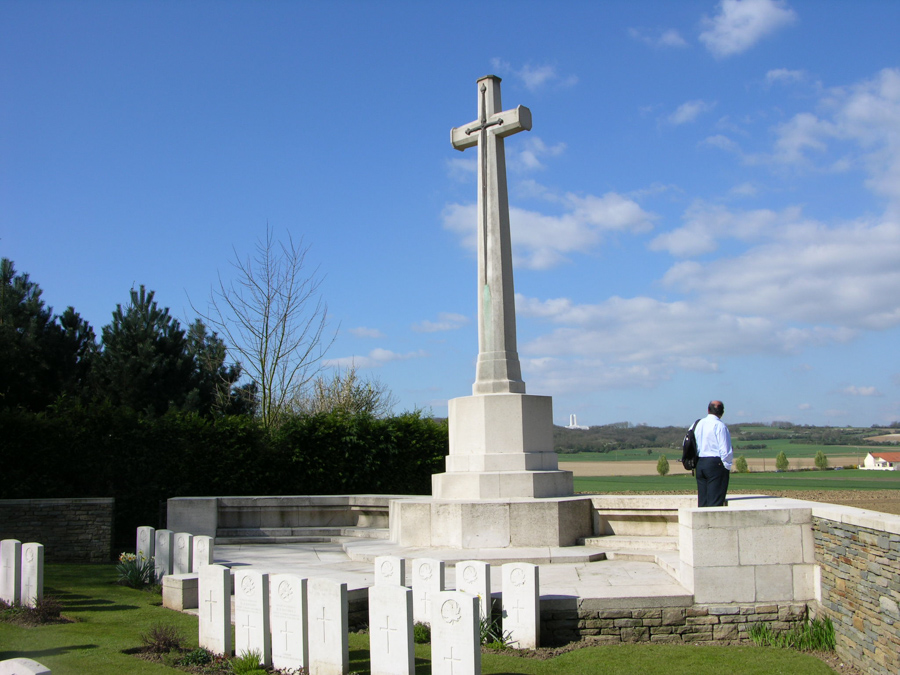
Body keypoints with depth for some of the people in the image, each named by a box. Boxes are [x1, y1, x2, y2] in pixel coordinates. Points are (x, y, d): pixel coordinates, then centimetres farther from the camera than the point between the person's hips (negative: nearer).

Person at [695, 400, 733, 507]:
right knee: (716, 499, -5)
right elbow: (725, 449, -14)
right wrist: (727, 466, -4)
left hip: (700, 463, 7)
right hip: (716, 463, -7)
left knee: (702, 499, 9)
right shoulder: (719, 425, -11)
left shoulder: (698, 424, 10)